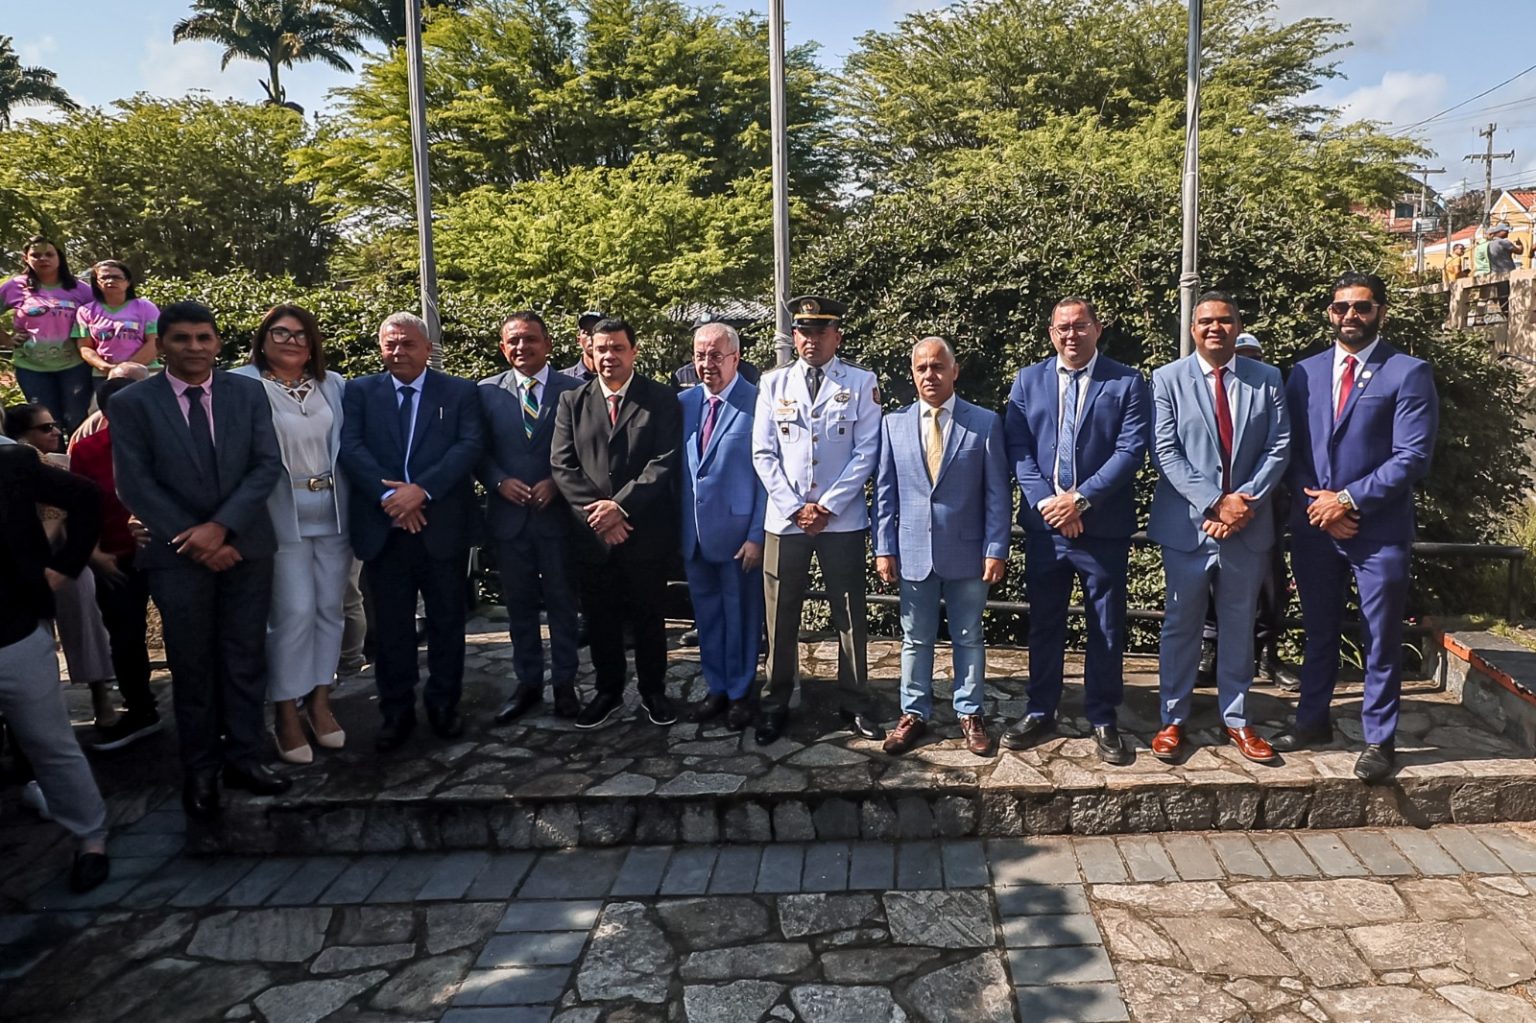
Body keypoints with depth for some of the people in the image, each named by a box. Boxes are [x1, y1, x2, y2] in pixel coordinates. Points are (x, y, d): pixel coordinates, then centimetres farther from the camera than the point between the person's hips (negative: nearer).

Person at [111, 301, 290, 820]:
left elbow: (268, 465, -4)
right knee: (191, 666, 8)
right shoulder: (132, 403, -2)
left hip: (245, 547, 2)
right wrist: (194, 540, -12)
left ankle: (243, 757, 20)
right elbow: (135, 485, -6)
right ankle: (199, 770, 21)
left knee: (245, 659, 8)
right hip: (179, 553, -1)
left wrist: (221, 526, -15)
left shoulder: (248, 392, 3)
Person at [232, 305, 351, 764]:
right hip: (282, 517, -4)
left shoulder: (333, 384, 9)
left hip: (333, 514, 5)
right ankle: (286, 713, 8)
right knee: (295, 612, -6)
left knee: (329, 608, 9)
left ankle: (319, 701, 22)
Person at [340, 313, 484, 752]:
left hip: (443, 526, -1)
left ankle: (444, 704, 24)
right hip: (382, 529, 1)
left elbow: (470, 445, -8)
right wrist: (388, 495, -18)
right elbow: (350, 448, -4)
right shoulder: (359, 392, 8)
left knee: (447, 622, 9)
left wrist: (422, 489, -20)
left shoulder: (460, 392, 5)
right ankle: (396, 712, 21)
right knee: (390, 626, 9)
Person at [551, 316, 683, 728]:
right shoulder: (572, 401, 6)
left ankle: (652, 690, 27)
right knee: (600, 619, 12)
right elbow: (562, 465, 0)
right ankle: (608, 691, 28)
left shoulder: (661, 399, -1)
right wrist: (596, 512, -13)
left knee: (648, 616, 10)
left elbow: (666, 462, -10)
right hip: (591, 532, 2)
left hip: (646, 531, -2)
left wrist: (621, 505, -17)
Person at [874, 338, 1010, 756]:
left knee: (968, 638, 10)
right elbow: (885, 491, 5)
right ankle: (914, 714, 24)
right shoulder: (894, 424, 4)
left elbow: (998, 493, -2)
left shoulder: (986, 423, -2)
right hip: (913, 552, 2)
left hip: (966, 552, -1)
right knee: (915, 639, 11)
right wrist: (884, 548, 0)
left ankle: (970, 714, 24)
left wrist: (996, 549, -7)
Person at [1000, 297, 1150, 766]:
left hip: (1104, 526, -2)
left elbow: (1130, 450, -8)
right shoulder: (1027, 380, 8)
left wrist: (1080, 499, -16)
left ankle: (1103, 720, 20)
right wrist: (1046, 501, -11)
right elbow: (1018, 449, 2)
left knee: (1107, 628, 7)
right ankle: (1039, 711, 25)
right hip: (1043, 523, 2)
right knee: (1044, 623, 12)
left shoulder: (1127, 382, 0)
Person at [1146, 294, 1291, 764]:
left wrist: (1245, 500, -13)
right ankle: (1173, 720, 20)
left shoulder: (1267, 379, 5)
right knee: (1181, 626, 8)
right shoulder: (1168, 379, -2)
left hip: (1249, 526, 2)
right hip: (1187, 525, -2)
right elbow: (1166, 453, -9)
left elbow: (1279, 448, 1)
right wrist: (1215, 502, -17)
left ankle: (1236, 720, 25)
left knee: (1240, 626, 13)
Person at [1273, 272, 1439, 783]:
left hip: (1379, 528, -4)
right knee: (1319, 631, 16)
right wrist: (1314, 502, -7)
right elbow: (1292, 449, 7)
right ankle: (1313, 719, 30)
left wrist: (1348, 500, -14)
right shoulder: (1305, 372, 8)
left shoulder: (1409, 373, -4)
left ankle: (1379, 739, 19)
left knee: (1380, 640, 6)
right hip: (1314, 525, 4)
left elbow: (1413, 457, -11)